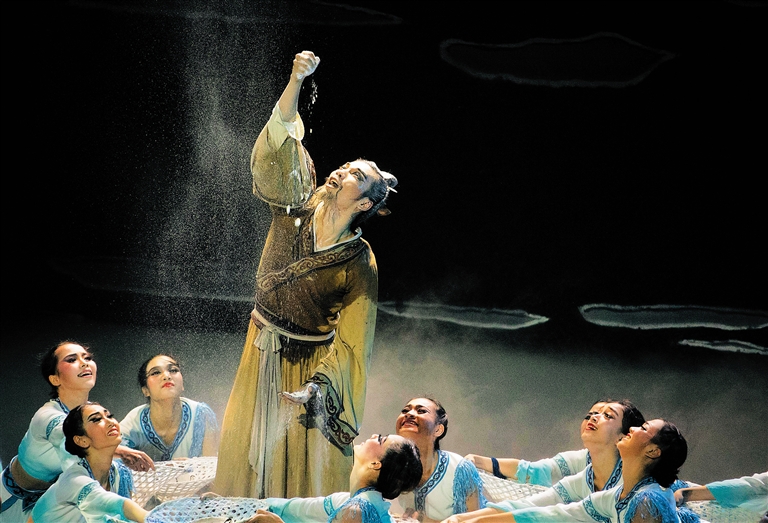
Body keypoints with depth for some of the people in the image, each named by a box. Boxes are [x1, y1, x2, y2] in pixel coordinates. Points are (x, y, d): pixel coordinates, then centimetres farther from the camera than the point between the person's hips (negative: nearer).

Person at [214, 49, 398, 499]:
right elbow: (278, 150, -20)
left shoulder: (360, 265, -18)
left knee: (306, 468, 2)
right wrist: (296, 82, -34)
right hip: (263, 355, 4)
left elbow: (351, 343, -19)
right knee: (247, 455, 11)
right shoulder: (297, 205, -8)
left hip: (311, 363, -4)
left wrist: (316, 388, -34)